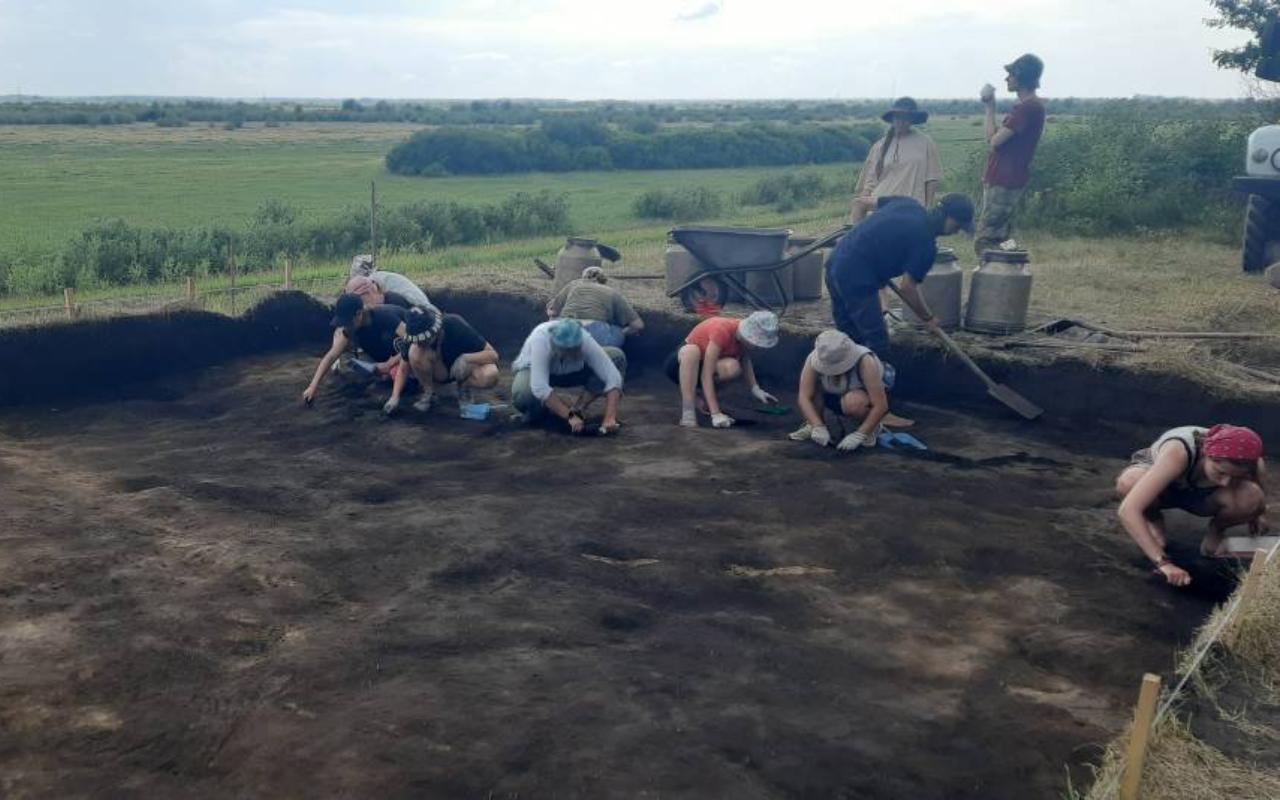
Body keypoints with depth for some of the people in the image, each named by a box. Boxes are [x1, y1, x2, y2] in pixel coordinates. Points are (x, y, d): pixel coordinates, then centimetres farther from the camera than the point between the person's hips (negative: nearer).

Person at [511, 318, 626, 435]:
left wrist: (610, 418, -44)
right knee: (523, 394, -39)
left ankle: (578, 409, -10)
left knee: (617, 356, -19)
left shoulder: (585, 341, -32)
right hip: (534, 371, -3)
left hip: (570, 371, 3)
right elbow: (539, 388, -46)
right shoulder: (540, 340, -39)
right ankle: (539, 410, -2)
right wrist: (570, 416, -48)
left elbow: (612, 377, -34)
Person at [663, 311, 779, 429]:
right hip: (681, 364, -5)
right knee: (691, 350, -41)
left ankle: (705, 395, 1)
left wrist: (755, 389, -9)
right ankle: (688, 414, -37)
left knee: (733, 367, -28)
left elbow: (745, 361, 6)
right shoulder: (722, 331, -33)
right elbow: (706, 375, -36)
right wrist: (715, 414, -41)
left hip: (701, 366, 5)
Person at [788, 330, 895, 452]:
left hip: (869, 398, -3)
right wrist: (819, 427, -39)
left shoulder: (865, 362, -35)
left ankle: (872, 428, -7)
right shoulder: (814, 359, -27)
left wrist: (859, 435, -38)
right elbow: (804, 397, -29)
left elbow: (881, 406, -35)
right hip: (837, 397, 3)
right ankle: (812, 425, -4)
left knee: (853, 402, -37)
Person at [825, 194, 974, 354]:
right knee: (876, 345, -2)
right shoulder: (926, 245, -11)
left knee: (849, 338, 17)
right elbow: (908, 288, -11)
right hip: (857, 279, -9)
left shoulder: (907, 203, 10)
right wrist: (928, 318, 3)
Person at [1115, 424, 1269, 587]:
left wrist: (1258, 515, -15)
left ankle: (1216, 528, 5)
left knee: (1251, 498, -30)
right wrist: (1162, 562, -52)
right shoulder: (1178, 452, -41)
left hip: (1201, 493, 2)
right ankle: (1152, 517, -3)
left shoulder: (1252, 464, -28)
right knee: (1128, 484, -39)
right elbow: (1127, 510, -49)